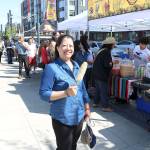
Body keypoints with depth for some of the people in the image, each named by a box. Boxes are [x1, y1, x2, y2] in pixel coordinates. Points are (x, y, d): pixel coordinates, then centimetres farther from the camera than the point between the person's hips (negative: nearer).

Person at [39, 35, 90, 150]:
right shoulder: (51, 68, -17)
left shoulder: (76, 65, 5)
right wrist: (66, 93, -29)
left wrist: (87, 108, 13)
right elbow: (43, 93, -20)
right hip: (63, 119, -7)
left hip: (79, 116, 7)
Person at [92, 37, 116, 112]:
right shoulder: (107, 52, -19)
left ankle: (95, 102, 31)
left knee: (98, 89, 20)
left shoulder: (101, 50, 9)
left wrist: (111, 62, 14)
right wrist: (111, 64, -2)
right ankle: (105, 106, 4)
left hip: (97, 73, 9)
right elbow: (107, 64, -24)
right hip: (102, 75, -9)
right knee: (104, 90, -2)